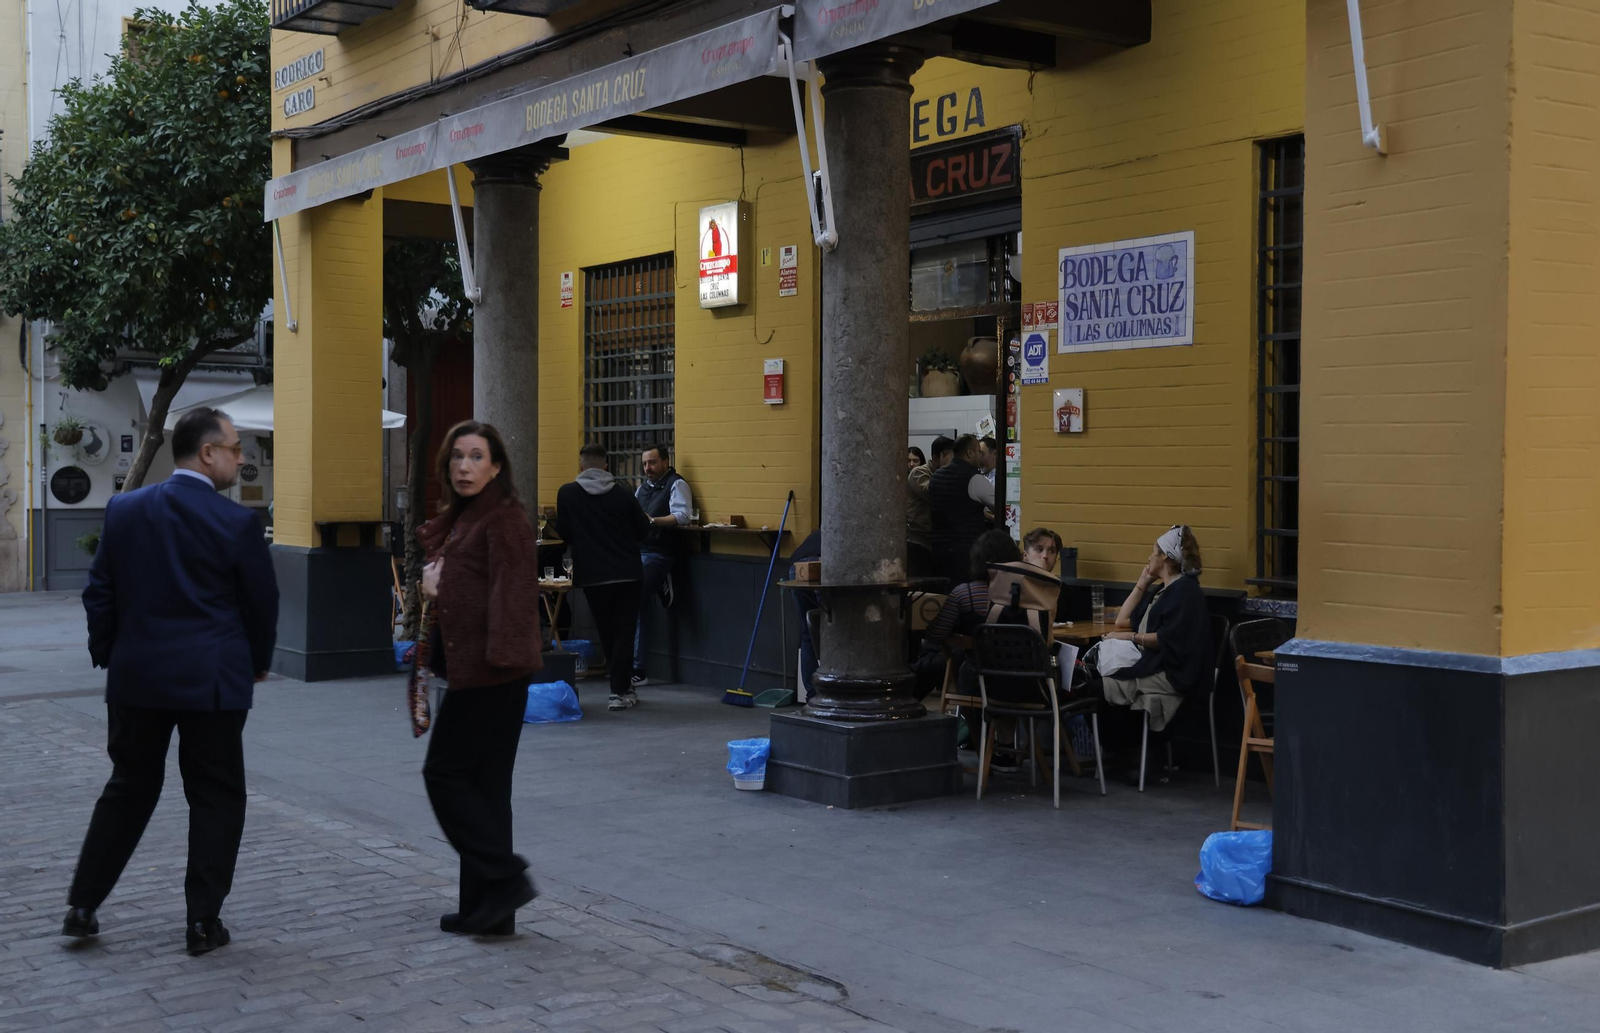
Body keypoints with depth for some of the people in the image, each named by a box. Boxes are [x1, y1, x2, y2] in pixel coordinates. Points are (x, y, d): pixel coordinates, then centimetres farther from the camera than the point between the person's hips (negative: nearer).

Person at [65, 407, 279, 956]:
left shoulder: (124, 510, 2)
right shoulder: (237, 523, -11)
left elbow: (99, 593, 6)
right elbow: (262, 601, -2)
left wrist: (108, 655, 18)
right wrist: (258, 662, 14)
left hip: (136, 677, 5)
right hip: (211, 680, -4)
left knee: (129, 788, 18)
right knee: (216, 797, 7)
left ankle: (82, 906, 20)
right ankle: (203, 920, 8)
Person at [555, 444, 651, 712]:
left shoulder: (567, 494, -5)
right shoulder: (622, 494, -3)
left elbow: (563, 534, 2)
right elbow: (643, 530, 5)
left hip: (593, 576, 0)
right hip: (626, 573, 0)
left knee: (607, 634, 15)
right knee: (624, 633, 5)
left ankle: (622, 687, 23)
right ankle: (619, 692, -1)